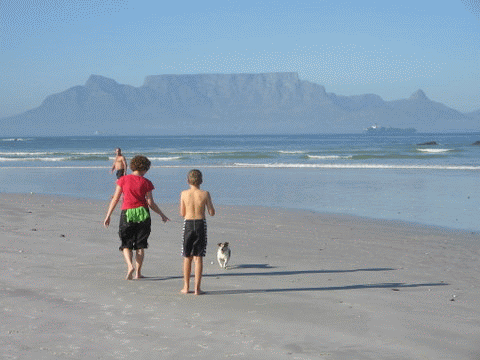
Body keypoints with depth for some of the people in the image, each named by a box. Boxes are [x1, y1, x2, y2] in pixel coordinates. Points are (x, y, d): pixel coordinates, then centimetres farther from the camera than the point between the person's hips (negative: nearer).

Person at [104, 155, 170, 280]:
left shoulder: (123, 180, -2)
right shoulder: (146, 183, -3)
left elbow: (115, 199, -1)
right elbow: (150, 203, -3)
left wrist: (108, 216, 5)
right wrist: (162, 215, 10)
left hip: (127, 214, 0)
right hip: (143, 214, 0)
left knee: (126, 245, 10)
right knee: (140, 245, 11)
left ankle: (130, 265, -16)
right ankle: (138, 273, 12)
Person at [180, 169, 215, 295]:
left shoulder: (184, 194, -3)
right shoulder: (205, 194, -5)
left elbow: (182, 213, 2)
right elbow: (212, 213, -1)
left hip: (188, 224, 1)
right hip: (201, 224, -1)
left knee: (187, 257, 12)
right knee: (198, 257, 3)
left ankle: (186, 287, 16)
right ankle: (197, 288, 1)